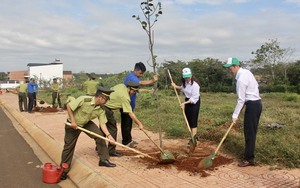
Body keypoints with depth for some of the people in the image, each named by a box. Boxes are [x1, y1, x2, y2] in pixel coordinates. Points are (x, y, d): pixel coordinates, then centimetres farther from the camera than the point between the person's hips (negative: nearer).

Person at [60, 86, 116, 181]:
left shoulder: (101, 110, -16)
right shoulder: (84, 100, -33)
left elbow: (102, 123, -13)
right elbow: (68, 106, -25)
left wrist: (108, 135, -27)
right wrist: (73, 121, -25)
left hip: (86, 123, 5)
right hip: (73, 124, -4)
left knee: (100, 135, -11)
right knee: (69, 146, 1)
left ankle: (104, 159, 3)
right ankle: (64, 170, 19)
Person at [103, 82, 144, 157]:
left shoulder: (121, 85, 3)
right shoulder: (125, 97, -21)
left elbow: (111, 89, 18)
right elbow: (130, 113, -21)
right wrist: (139, 123, -16)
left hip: (102, 104, 10)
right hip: (106, 108, -10)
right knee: (112, 128, -3)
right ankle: (111, 151, 2)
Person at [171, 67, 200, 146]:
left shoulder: (195, 84, -26)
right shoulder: (184, 82, -3)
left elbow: (194, 98, -25)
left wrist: (184, 103, -29)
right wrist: (176, 86, 1)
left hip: (194, 102, -8)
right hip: (187, 100, 8)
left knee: (193, 121, -9)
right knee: (188, 120, 11)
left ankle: (193, 139, -7)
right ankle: (194, 136, 24)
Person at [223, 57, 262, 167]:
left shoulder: (241, 79, -20)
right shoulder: (246, 72, 9)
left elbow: (241, 99, -19)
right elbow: (256, 85, 18)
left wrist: (235, 115, -14)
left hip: (252, 105, -10)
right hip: (256, 103, 10)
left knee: (249, 132, -4)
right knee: (251, 131, 15)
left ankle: (249, 159, 4)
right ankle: (249, 155, 25)